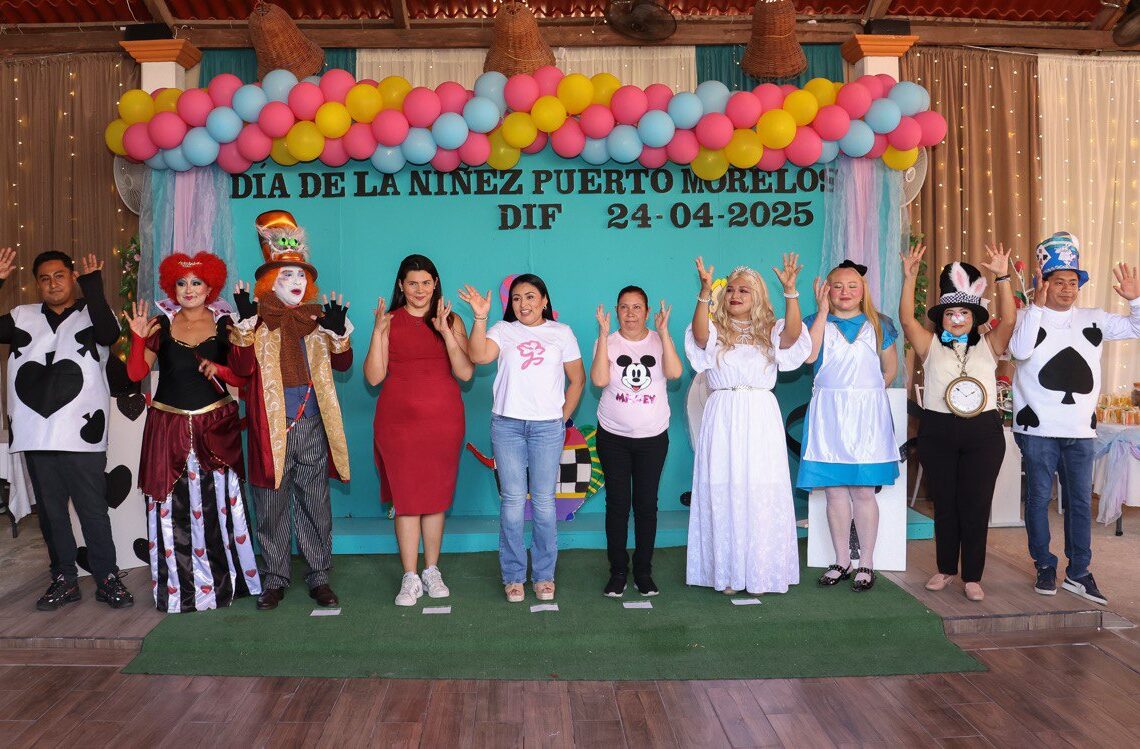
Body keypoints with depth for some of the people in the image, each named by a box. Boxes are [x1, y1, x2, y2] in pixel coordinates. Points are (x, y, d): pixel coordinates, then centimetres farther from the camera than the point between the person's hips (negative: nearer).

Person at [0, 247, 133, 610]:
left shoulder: (92, 314, 3)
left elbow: (109, 334, -18)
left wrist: (92, 285, -19)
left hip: (82, 436, -4)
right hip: (35, 436, 4)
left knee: (94, 509, 1)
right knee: (50, 511, 11)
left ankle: (108, 579, 11)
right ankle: (64, 579, 22)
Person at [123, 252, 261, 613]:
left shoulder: (223, 324, 5)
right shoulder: (162, 324, 7)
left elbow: (242, 377, 4)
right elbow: (135, 373, 1)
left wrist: (219, 369, -15)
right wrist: (139, 338, -13)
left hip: (215, 425, -1)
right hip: (168, 425, 1)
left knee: (217, 503, 0)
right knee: (172, 507, 1)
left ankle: (224, 581, 13)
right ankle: (178, 588, 10)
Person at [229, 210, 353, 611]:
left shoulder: (317, 317, 10)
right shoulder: (257, 319, 1)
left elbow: (342, 363, 6)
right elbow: (241, 367, -12)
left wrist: (339, 332, -11)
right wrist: (245, 322, -23)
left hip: (313, 427, 2)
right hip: (271, 426, -2)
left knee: (315, 505, 8)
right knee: (272, 506, 6)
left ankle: (319, 578, 18)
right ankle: (274, 580, 19)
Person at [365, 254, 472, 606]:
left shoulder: (451, 320, 5)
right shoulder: (390, 321, 3)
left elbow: (465, 372, -6)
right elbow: (374, 377, -3)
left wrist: (446, 332, -15)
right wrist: (378, 332, -12)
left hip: (443, 420, 1)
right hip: (398, 422, -1)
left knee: (437, 496, 7)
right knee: (405, 498, 1)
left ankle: (432, 571, 22)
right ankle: (410, 578, 10)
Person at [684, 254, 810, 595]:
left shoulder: (770, 332, 10)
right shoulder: (715, 331, 7)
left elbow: (792, 335, -11)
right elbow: (699, 335, -16)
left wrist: (790, 291, -21)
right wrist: (705, 291, -28)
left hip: (761, 420, 1)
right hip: (723, 420, -1)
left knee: (762, 496, -1)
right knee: (723, 494, -2)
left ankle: (760, 573, 10)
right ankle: (726, 573, 7)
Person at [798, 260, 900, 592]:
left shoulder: (879, 324, 9)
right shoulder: (817, 322, 6)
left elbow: (890, 369, 16)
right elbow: (809, 355, -14)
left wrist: (868, 391, 9)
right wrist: (822, 311, -10)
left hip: (867, 415, -1)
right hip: (828, 415, 1)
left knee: (863, 490, -3)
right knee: (834, 490, 4)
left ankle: (866, 564, 7)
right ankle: (841, 561, 15)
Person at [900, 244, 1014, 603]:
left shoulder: (987, 346, 8)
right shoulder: (931, 346, 6)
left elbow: (1007, 320, -7)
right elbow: (907, 319, -7)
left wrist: (1003, 278, -16)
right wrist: (909, 278, -16)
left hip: (983, 432, 0)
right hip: (937, 431, 0)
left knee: (976, 505, 2)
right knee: (944, 504, 9)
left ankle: (972, 576, 12)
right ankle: (946, 569, 23)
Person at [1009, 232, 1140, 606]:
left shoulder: (1093, 319, 9)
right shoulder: (1027, 316, -2)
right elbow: (1020, 350, -20)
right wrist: (1037, 304, -25)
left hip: (1080, 429, 4)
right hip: (1037, 428, -3)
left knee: (1080, 501, 8)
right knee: (1038, 498, 5)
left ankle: (1078, 572, 18)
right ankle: (1045, 567, 18)